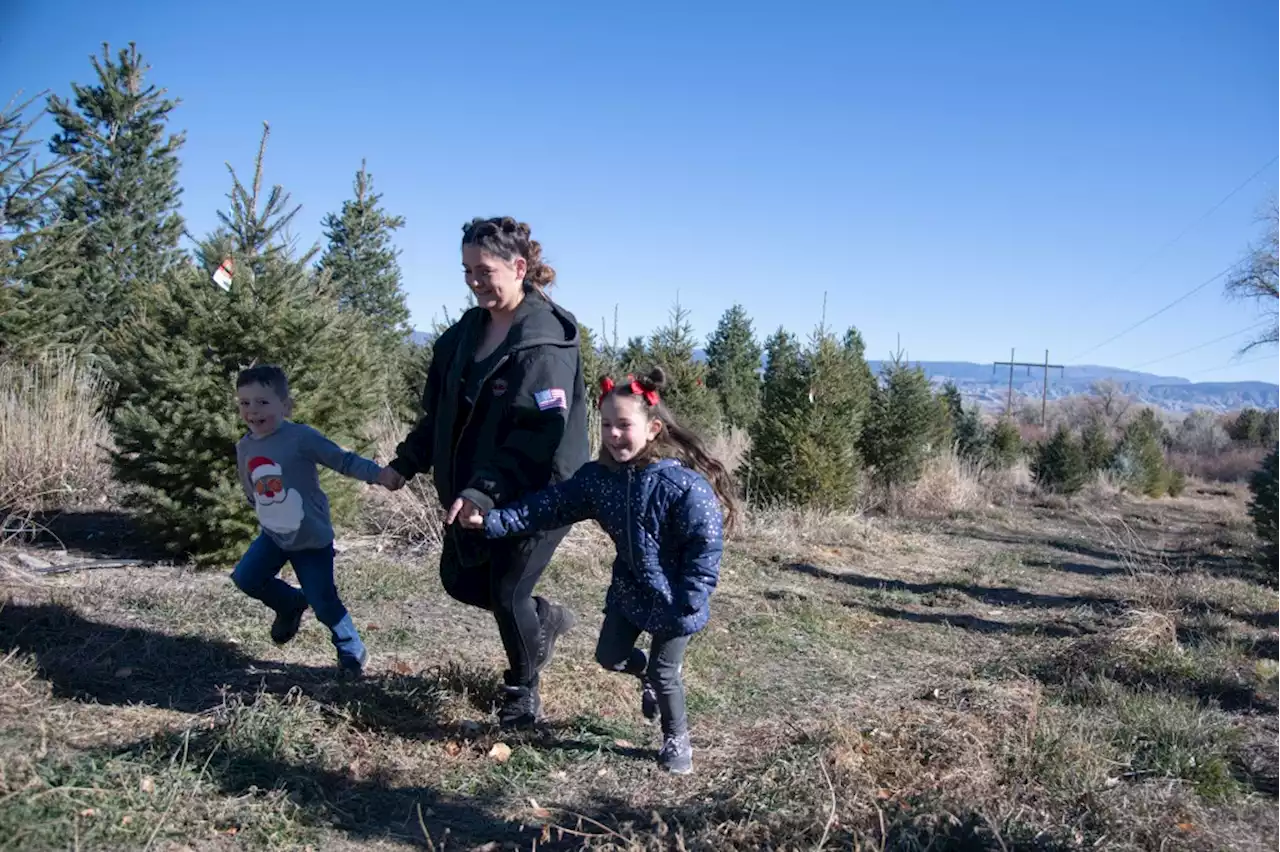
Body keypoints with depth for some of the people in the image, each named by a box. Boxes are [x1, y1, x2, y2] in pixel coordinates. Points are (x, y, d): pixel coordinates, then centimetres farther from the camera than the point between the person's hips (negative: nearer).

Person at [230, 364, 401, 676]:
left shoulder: (301, 437, -21)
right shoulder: (244, 448, 0)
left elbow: (343, 460, -21)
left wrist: (382, 475, -33)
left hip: (312, 538, -6)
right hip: (273, 535, 6)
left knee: (323, 602, -3)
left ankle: (352, 648, 22)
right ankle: (291, 604, 32)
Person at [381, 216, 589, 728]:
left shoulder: (545, 343, -20)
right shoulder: (465, 333, 6)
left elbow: (540, 432, -27)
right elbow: (439, 411, 14)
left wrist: (485, 489, -33)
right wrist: (407, 462, 6)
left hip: (533, 496, -8)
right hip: (472, 493, 8)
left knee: (507, 594, 1)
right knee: (460, 579, 16)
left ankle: (523, 691, 28)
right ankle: (545, 618, 41)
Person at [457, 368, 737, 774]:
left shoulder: (684, 483, -29)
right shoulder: (598, 477, -10)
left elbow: (707, 544, -24)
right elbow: (549, 506, -8)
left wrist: (688, 603, -23)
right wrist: (492, 520, -16)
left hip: (672, 595, -6)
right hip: (629, 586, 6)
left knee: (664, 673, 7)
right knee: (609, 656, 17)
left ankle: (677, 739, 33)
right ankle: (649, 674, 50)